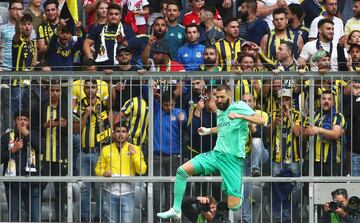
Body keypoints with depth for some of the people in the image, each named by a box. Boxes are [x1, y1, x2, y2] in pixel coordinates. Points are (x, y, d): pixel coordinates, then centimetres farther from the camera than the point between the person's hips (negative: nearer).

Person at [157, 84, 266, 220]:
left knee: (233, 206, -14)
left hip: (233, 159, -7)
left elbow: (261, 121, -18)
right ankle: (176, 210, 0)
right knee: (182, 171, -9)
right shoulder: (219, 112, 16)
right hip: (217, 154, 7)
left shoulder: (239, 106, -6)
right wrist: (208, 131, 31)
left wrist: (240, 116, -28)